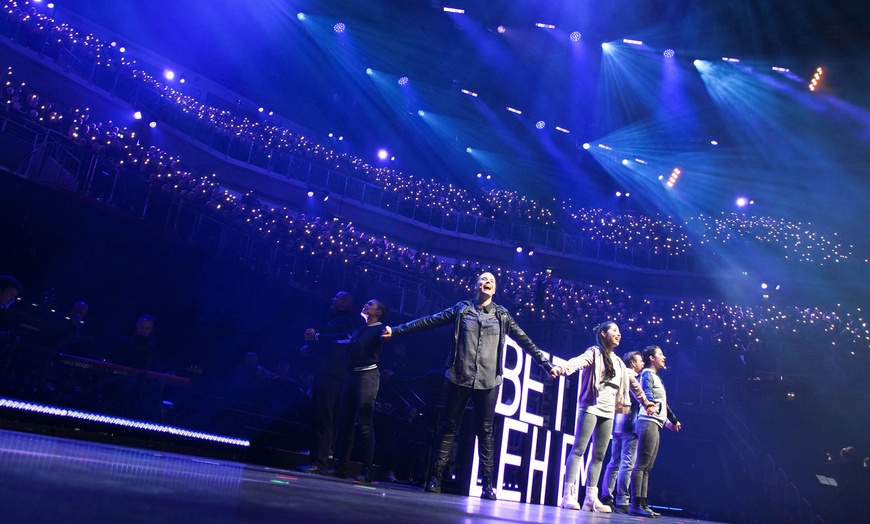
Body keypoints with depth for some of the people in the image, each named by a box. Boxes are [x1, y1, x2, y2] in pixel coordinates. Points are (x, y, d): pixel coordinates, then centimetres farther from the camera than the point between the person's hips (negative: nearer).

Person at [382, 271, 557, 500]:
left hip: (488, 381, 1)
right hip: (460, 378, 0)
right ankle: (436, 477, 7)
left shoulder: (502, 315, 9)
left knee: (485, 431, 2)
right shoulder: (462, 309, 6)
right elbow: (429, 321, 6)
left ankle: (487, 483, 6)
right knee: (449, 426, 3)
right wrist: (397, 330, 4)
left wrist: (546, 364, 11)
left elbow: (525, 341, 12)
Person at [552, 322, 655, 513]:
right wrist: (563, 368, -43)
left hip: (608, 412, 7)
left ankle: (591, 498, 6)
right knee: (578, 449, -11)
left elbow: (632, 382, 32)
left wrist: (644, 401, 38)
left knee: (599, 455, 5)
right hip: (591, 408, -7)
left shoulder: (618, 362, 19)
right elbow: (579, 361, -22)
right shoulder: (594, 352, -1)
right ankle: (568, 495, -14)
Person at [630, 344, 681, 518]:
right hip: (648, 422, -10)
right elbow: (647, 393, -19)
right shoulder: (647, 374, -2)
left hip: (655, 424, 10)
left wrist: (672, 420, 34)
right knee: (641, 464, -13)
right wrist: (653, 405, -34)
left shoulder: (656, 377, 26)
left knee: (647, 467, 5)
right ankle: (636, 505, -16)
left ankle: (643, 504, 4)